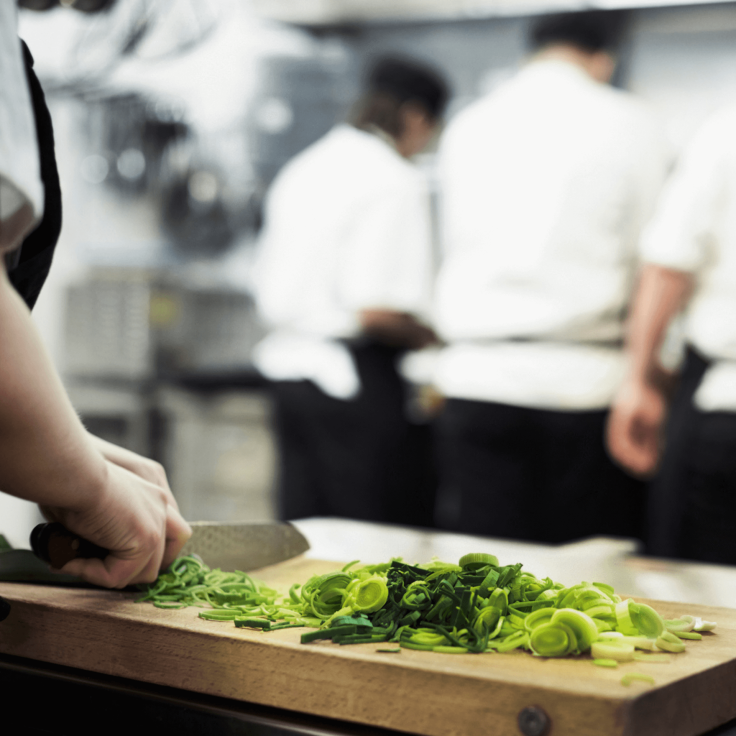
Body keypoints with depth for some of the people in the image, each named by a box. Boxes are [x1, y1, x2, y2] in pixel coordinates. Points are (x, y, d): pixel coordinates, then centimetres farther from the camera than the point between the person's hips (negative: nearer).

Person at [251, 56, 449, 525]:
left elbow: (268, 290, 17)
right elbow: (376, 313, -21)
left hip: (286, 369, 8)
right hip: (356, 380, -8)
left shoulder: (303, 169, 12)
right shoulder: (396, 182, -14)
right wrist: (429, 338, -4)